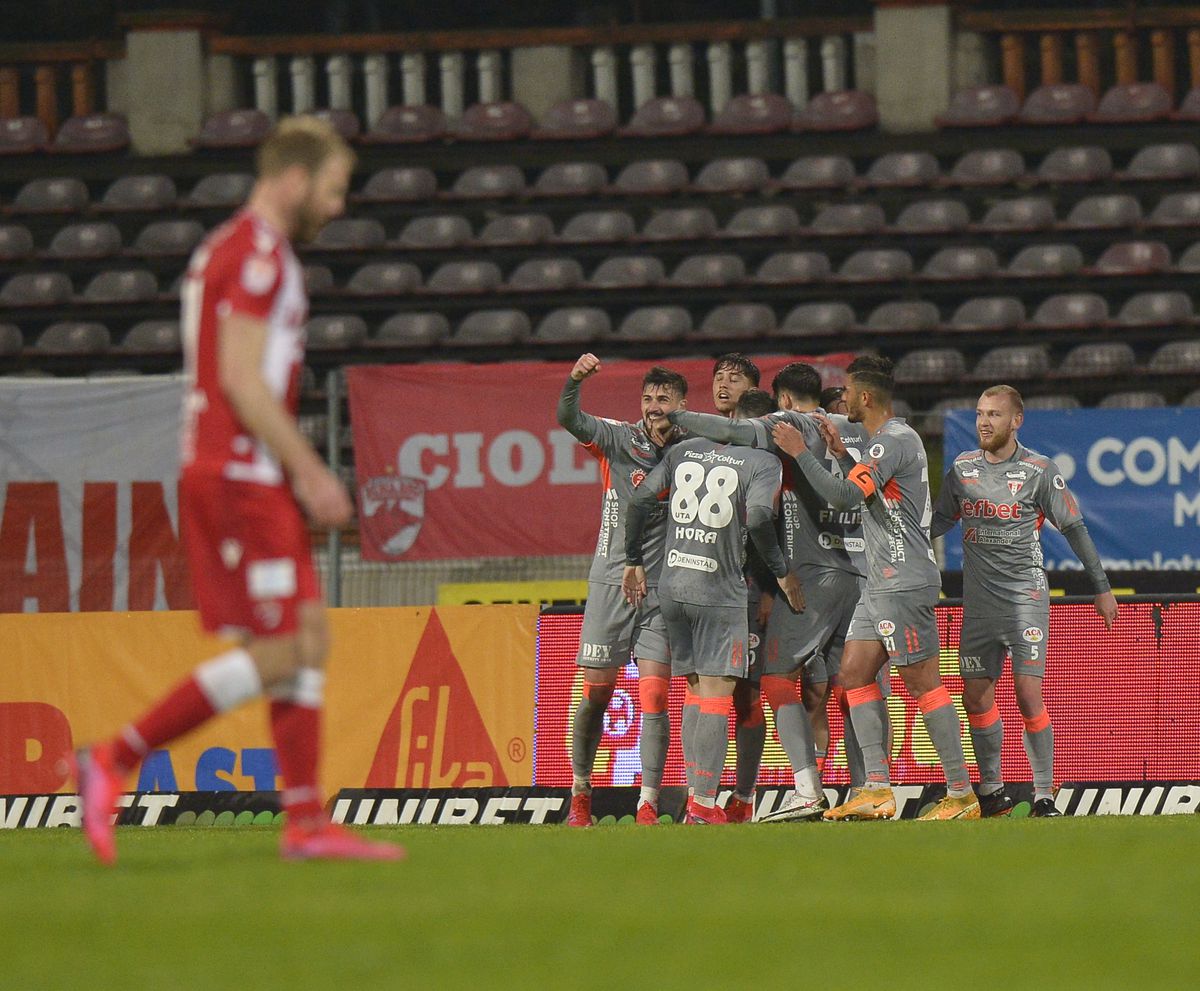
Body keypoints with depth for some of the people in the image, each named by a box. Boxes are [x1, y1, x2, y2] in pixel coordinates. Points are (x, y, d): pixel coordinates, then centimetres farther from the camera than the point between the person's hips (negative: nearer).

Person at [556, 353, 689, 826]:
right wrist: (575, 380, -32)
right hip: (611, 583, 0)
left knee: (654, 698, -8)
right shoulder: (620, 440, 0)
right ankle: (580, 791, 22)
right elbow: (569, 419, -14)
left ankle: (648, 805, -9)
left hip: (662, 590, 0)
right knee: (597, 694, 3)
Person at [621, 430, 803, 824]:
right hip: (719, 592, -5)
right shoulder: (763, 462, -4)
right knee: (717, 696, -3)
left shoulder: (683, 451, 11)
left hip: (670, 586, 5)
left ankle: (696, 798, 11)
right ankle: (704, 806, -10)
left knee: (696, 693, 15)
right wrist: (781, 572, -6)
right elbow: (758, 518, -18)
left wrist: (634, 562, 20)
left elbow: (640, 500, 9)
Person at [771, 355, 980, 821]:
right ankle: (877, 790, 4)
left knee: (922, 682, -9)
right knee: (854, 673, 7)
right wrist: (840, 453, 20)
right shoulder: (890, 439, 18)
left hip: (905, 582, -11)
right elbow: (863, 494, 29)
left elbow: (845, 497, -23)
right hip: (882, 583, 11)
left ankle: (961, 795, -7)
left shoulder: (894, 441, -14)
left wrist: (801, 453, -16)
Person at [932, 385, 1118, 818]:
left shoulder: (1039, 470, -5)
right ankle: (992, 793, 16)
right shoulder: (963, 468, 8)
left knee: (1028, 695, -12)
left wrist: (1102, 587, 0)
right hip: (978, 600, 5)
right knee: (976, 697, 3)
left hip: (1025, 595, -5)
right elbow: (939, 520, 19)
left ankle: (1044, 795, -6)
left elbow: (1074, 528, 0)